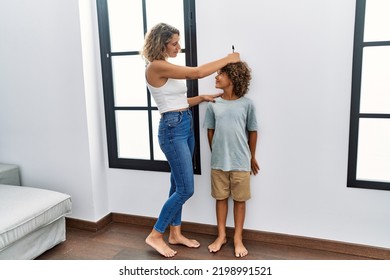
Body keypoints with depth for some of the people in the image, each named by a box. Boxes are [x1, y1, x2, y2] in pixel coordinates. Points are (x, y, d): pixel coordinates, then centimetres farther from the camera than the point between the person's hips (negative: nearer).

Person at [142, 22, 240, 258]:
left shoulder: (168, 67, 13)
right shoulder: (156, 67, -16)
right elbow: (197, 73, -20)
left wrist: (203, 98, 6)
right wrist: (227, 59, -10)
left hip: (186, 126, 9)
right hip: (173, 129, -9)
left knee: (178, 186, 15)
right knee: (186, 189, -5)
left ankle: (175, 233, 28)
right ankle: (155, 235, 11)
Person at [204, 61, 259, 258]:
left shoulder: (246, 104, -6)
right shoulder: (213, 105, -1)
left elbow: (252, 131, 3)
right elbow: (210, 131, 8)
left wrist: (252, 157, 9)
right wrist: (216, 154, 11)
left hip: (241, 162, -2)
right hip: (218, 162, 2)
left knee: (239, 200, 9)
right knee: (221, 198, 13)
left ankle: (238, 238, 24)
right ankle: (221, 235, 29)